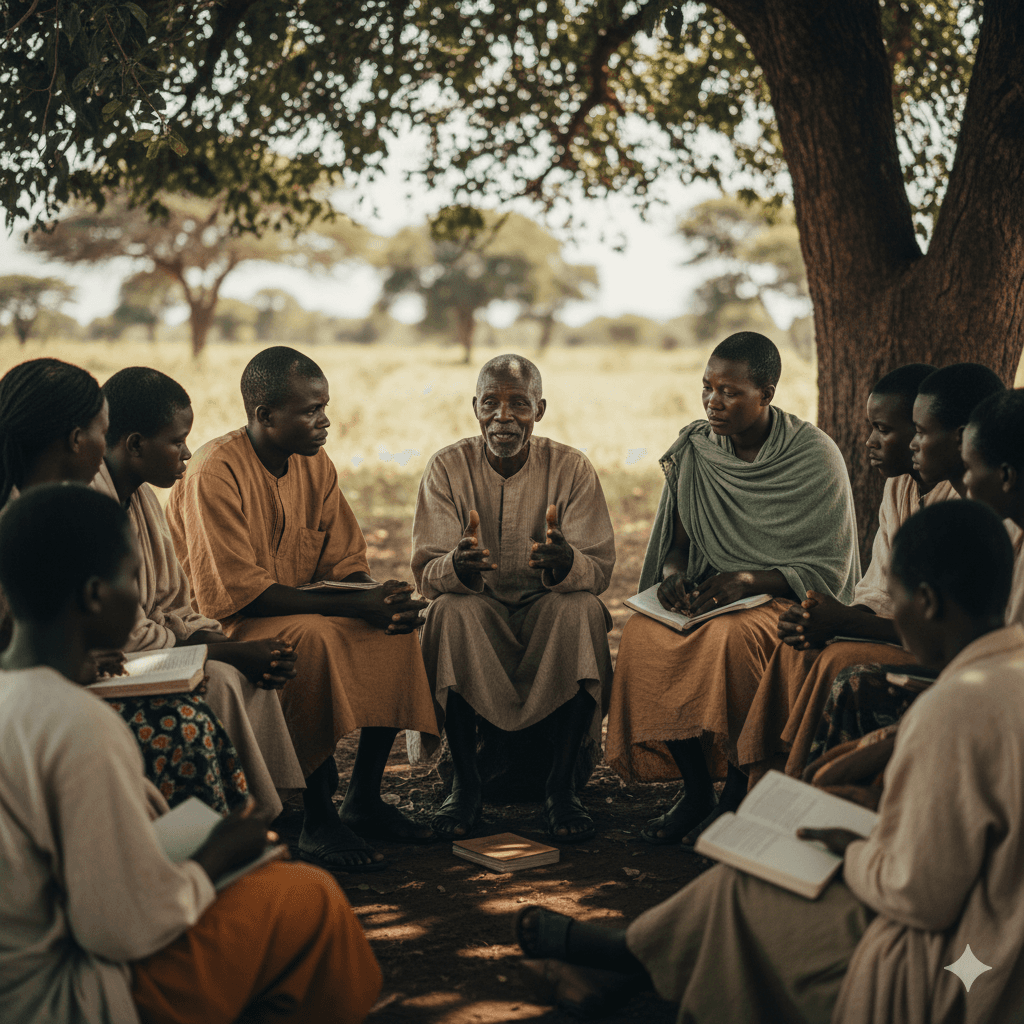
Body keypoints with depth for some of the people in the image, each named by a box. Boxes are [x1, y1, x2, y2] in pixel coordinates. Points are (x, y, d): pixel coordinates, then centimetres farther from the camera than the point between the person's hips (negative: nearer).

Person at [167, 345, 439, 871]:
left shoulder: (315, 464, 3)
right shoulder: (214, 472, -20)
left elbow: (347, 564, 7)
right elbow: (236, 591, -26)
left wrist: (386, 599, -18)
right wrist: (354, 607, -29)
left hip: (302, 609, 8)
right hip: (221, 624, -7)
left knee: (395, 633, -14)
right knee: (314, 639, -35)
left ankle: (364, 798, -4)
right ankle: (318, 820, -24)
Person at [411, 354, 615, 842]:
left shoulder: (571, 468, -7)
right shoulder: (448, 467, -6)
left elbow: (599, 569, -14)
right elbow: (426, 573, -13)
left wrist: (564, 561, -39)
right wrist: (457, 565, -38)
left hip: (548, 610, 0)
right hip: (478, 613, 0)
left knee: (582, 609, -31)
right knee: (451, 611, -32)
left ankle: (562, 786, -21)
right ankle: (465, 784, -20)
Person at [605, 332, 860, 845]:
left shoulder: (815, 457, -9)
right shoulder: (693, 450, 4)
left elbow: (828, 570, -9)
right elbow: (677, 539, 12)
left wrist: (749, 580, -24)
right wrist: (673, 572, -12)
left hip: (787, 597, -4)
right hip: (705, 594, 4)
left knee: (732, 636, -37)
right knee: (642, 634, -27)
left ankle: (739, 792, -18)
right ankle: (695, 788, -15)